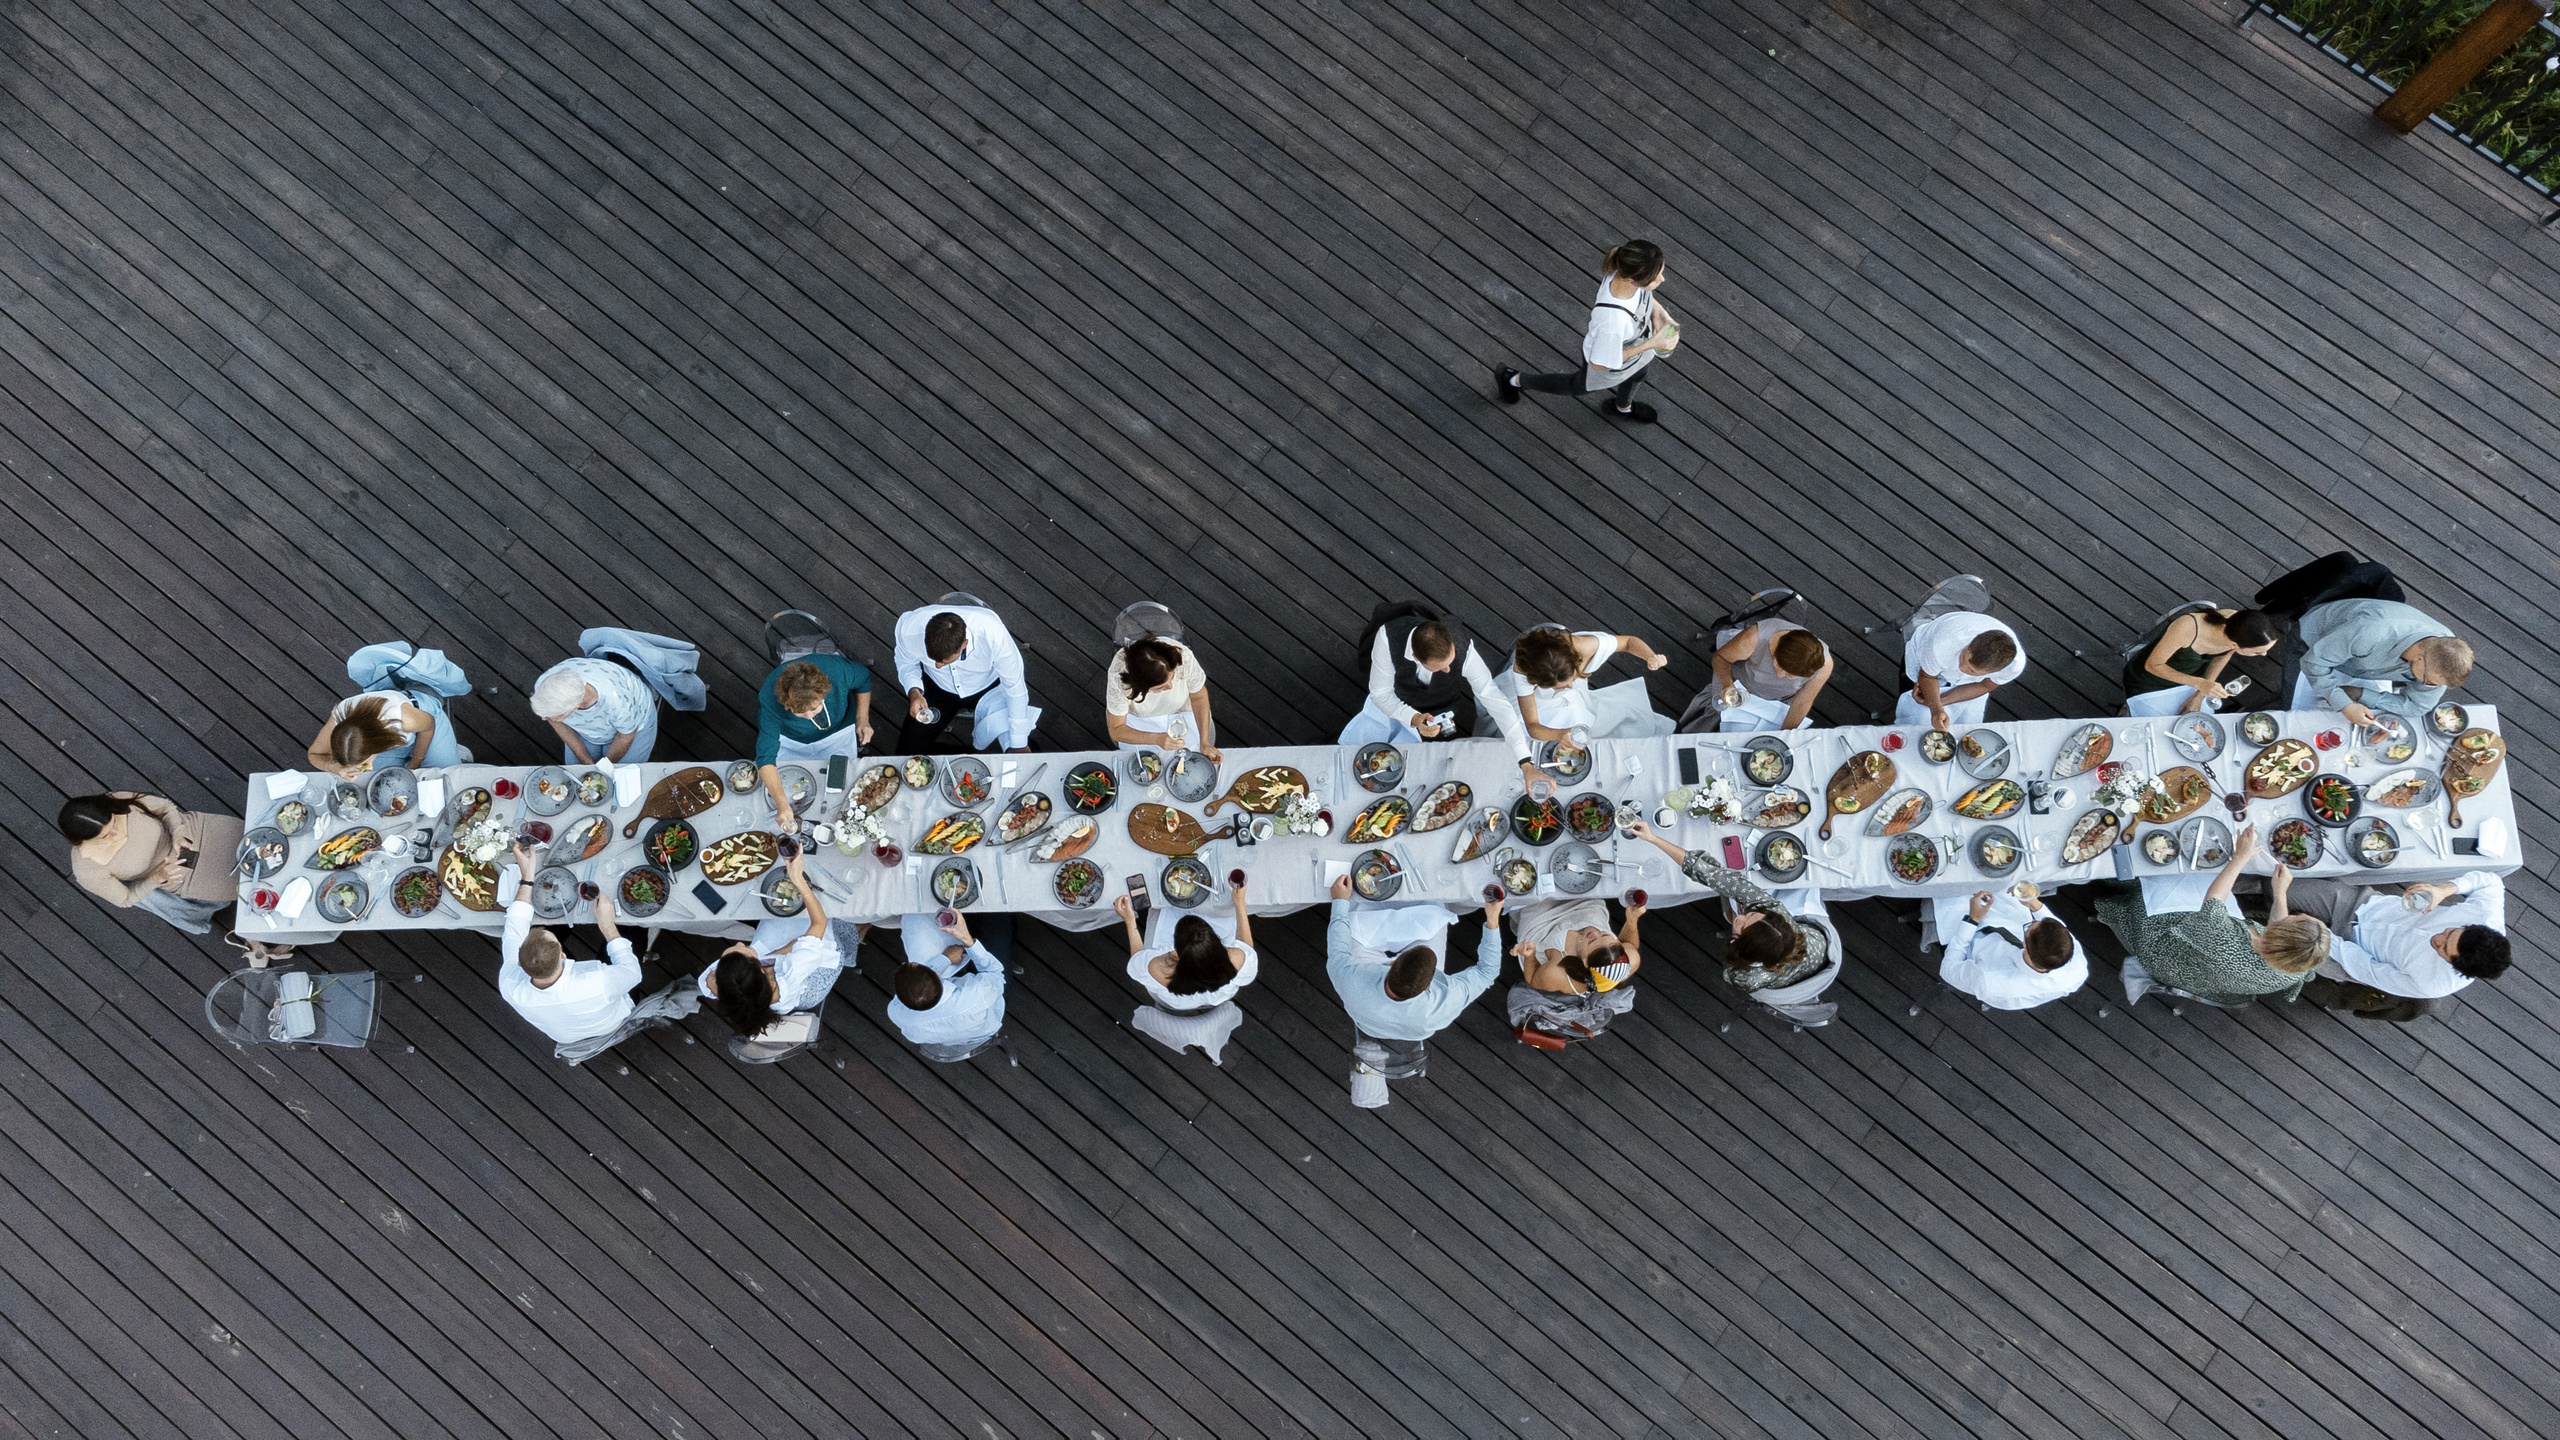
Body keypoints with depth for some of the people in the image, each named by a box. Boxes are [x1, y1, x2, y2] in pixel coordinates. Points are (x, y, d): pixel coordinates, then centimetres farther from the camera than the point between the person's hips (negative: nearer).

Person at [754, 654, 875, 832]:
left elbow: (863, 677, -10)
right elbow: (766, 757, -37)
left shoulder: (836, 669, -36)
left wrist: (862, 719, -13)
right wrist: (781, 804, -49)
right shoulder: (769, 700, -37)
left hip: (838, 732, 0)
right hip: (790, 740, 0)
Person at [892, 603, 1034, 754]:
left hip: (988, 687, -2)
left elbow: (1015, 688, -25)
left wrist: (1018, 745, -18)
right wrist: (914, 692, -28)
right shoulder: (909, 629, -34)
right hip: (937, 686, 2)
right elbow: (906, 662, -8)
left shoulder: (994, 636, -41)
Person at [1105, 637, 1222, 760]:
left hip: (1182, 713, 1)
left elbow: (1199, 697, -15)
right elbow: (1116, 730, -24)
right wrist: (1158, 739, -40)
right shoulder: (1118, 678, -39)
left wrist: (1204, 743, -21)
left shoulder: (1184, 658, -37)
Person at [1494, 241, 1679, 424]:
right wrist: (1651, 344, -31)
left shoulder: (1625, 268, -32)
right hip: (1606, 355, -5)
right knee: (1577, 386, 27)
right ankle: (1514, 380, 52)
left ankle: (1624, 407, 72)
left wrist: (1659, 312, -20)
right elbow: (1599, 363, -31)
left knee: (1635, 375, 35)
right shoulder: (1612, 320, -50)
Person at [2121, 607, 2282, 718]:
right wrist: (2199, 684, -37)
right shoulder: (2187, 627, -44)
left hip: (2192, 676, 5)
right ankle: (2130, 709, 26)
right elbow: (2152, 665, -28)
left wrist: (2199, 695, -1)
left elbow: (2223, 655, -2)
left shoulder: (2239, 627, -27)